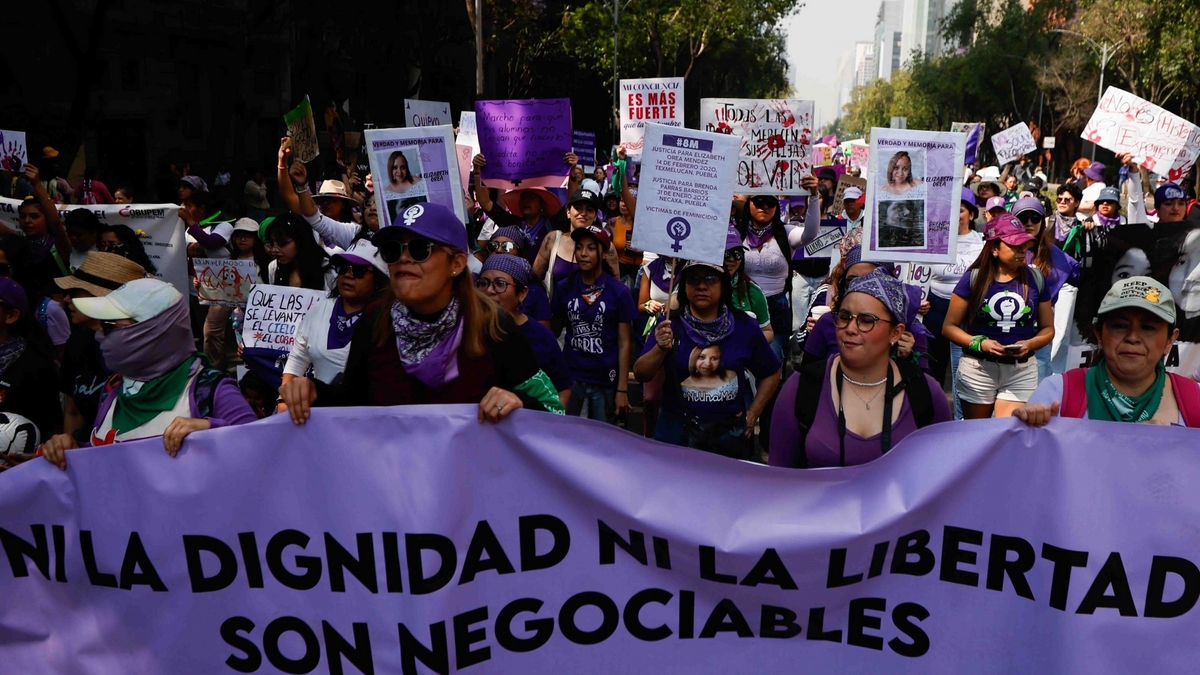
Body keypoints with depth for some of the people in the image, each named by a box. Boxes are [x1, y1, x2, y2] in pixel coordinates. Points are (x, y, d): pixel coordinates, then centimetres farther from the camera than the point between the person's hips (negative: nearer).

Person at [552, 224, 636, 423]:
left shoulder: (619, 291, -6)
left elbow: (624, 344, -4)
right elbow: (554, 331, 10)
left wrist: (622, 389, -7)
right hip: (569, 376, 2)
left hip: (605, 380, -2)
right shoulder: (565, 287, 1)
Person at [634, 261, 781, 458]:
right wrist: (659, 349, -29)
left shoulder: (745, 327, -2)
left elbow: (772, 373, 10)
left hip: (730, 433, 1)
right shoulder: (671, 326, -5)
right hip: (677, 432, -1)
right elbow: (640, 375, -11)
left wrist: (752, 414, 3)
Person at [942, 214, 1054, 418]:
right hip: (978, 369, -1)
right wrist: (979, 343, -18)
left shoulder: (1036, 279, 3)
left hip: (1022, 371, 1)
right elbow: (949, 327, -3)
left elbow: (1048, 328, 9)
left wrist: (1030, 344, -12)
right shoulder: (974, 278, -5)